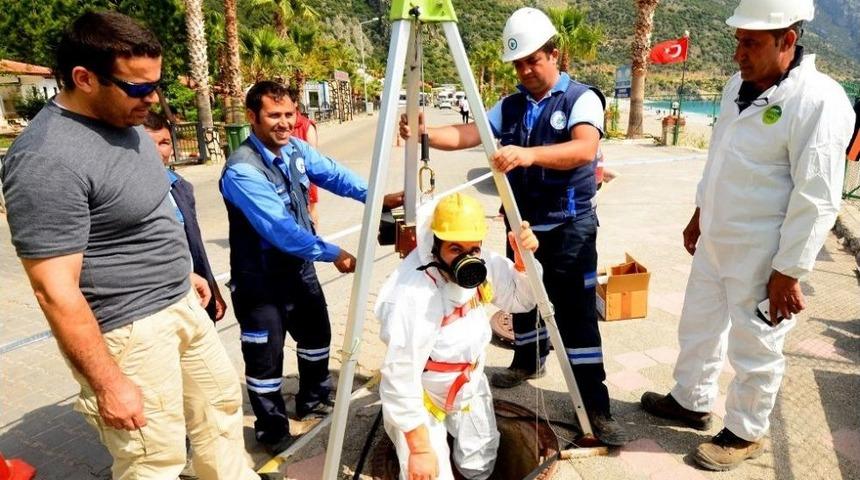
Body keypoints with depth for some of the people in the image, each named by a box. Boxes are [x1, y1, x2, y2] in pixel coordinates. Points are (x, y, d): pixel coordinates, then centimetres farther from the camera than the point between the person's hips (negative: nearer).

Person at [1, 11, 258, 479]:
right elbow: (56, 290, -25)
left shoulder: (124, 122, 4)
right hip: (127, 330, -9)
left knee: (220, 400, 23)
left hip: (180, 304, 9)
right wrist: (108, 384, -21)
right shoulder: (48, 160, -26)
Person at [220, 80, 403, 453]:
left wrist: (378, 196, -17)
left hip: (299, 266, 8)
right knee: (266, 357, 5)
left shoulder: (296, 148, -2)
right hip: (259, 280, -8)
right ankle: (273, 433, 28)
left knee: (317, 335, 22)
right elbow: (281, 228, -30)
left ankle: (313, 402, 46)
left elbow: (334, 175, -1)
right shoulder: (242, 170, -27)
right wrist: (333, 253, -26)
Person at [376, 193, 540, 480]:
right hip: (421, 396, -6)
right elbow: (400, 378, -31)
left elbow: (523, 300, -1)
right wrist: (419, 448, -25)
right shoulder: (411, 295, -36)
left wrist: (524, 259, -22)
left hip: (469, 386, 6)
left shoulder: (482, 265, -16)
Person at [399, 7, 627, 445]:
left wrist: (528, 153, -44)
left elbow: (584, 149, -28)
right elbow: (467, 135, -3)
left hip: (569, 227, -5)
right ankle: (528, 360, 43)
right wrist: (426, 133, -22)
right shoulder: (510, 106, 8)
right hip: (522, 224, 6)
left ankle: (596, 408, 3)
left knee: (576, 314, -6)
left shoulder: (581, 98, -9)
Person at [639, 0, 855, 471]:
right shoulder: (739, 86, 6)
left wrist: (788, 272, -20)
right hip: (714, 242, 8)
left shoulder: (818, 101, -20)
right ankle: (690, 401, 42)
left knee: (753, 348, 8)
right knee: (698, 327, 21)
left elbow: (815, 201, -21)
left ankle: (746, 433, 30)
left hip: (761, 256, -8)